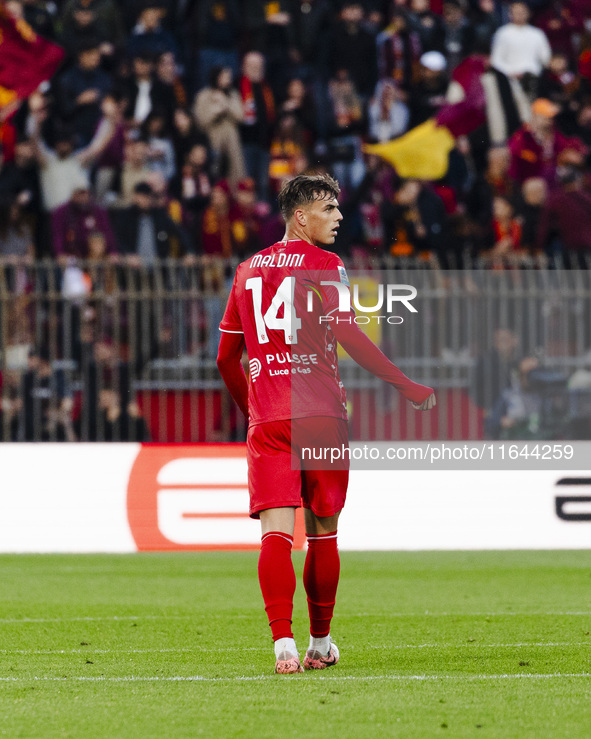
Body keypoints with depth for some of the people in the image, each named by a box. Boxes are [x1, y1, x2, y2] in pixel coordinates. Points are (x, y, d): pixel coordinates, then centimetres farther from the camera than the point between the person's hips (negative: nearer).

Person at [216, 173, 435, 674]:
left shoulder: (248, 271, 16)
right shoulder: (323, 265, -2)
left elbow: (226, 357, 20)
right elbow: (347, 334, -15)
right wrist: (407, 387, -12)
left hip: (266, 420, 3)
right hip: (320, 415, -3)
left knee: (276, 532, -7)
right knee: (323, 533, 11)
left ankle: (283, 642, -23)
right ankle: (320, 644, 22)